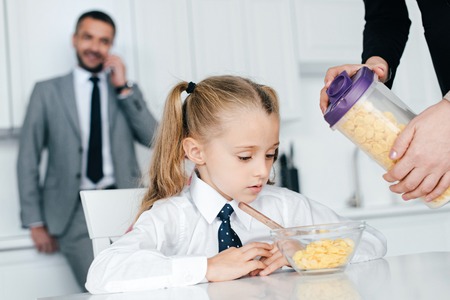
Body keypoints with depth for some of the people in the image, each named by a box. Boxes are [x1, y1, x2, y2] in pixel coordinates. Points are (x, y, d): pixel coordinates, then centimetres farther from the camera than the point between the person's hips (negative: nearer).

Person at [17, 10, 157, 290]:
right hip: (75, 208, -1)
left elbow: (154, 138, -1)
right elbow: (28, 159, 7)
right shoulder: (47, 91, 8)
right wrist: (36, 223, 2)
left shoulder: (128, 91, 14)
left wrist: (123, 88, -4)